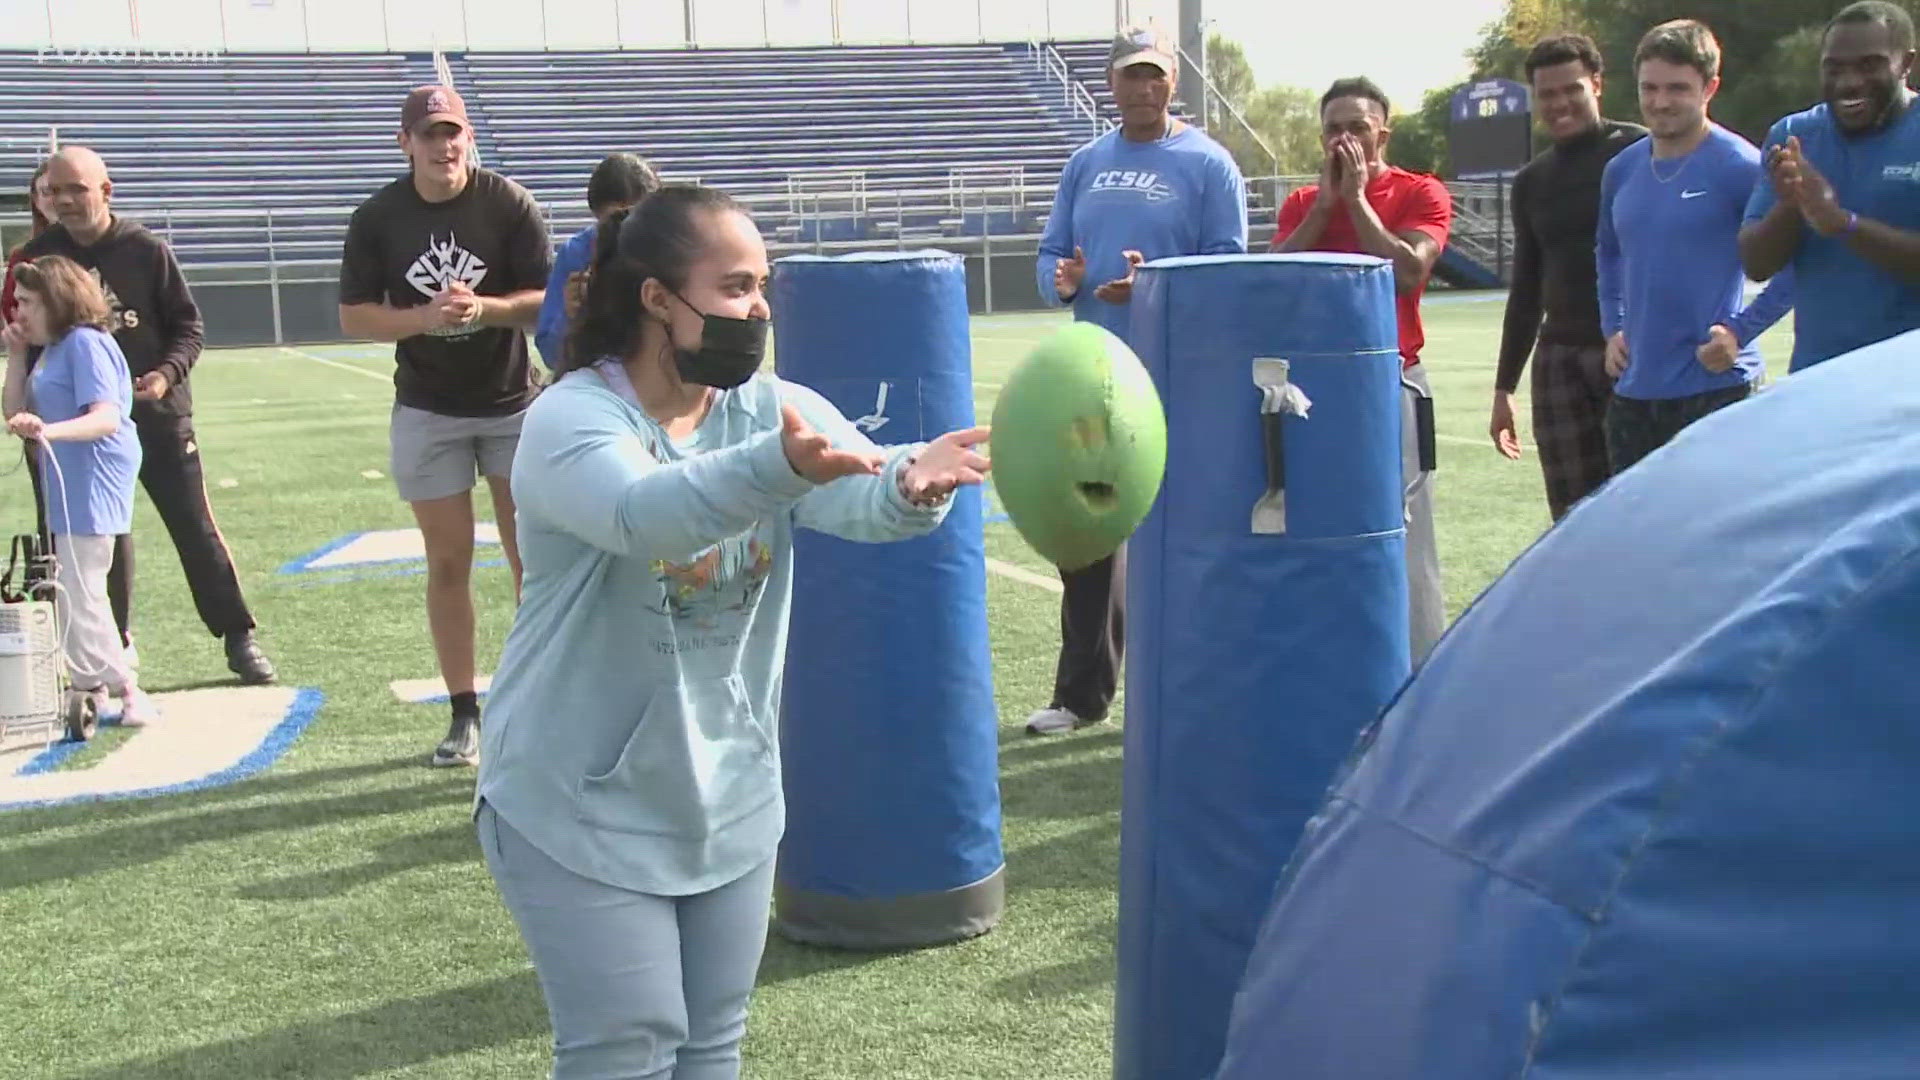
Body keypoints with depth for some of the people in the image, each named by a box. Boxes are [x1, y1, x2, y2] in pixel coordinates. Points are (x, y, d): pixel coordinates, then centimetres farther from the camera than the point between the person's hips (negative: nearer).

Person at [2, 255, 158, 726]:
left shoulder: (85, 343, -13)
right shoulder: (52, 350, 17)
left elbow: (107, 417, -25)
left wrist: (48, 430, -41)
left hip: (92, 487, -10)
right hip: (68, 487, 10)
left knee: (78, 594, -11)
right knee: (71, 593, 15)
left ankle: (128, 693, -7)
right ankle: (93, 688, 22)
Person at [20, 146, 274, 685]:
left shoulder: (146, 250, -5)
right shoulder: (40, 255, 0)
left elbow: (188, 323, 0)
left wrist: (168, 373, -15)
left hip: (159, 415, -2)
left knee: (195, 527, 2)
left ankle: (239, 638, 9)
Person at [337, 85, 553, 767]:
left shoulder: (509, 204, -7)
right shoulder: (378, 218, -3)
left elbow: (547, 299, -7)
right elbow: (354, 316, -2)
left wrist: (484, 308, -26)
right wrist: (423, 317, -21)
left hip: (512, 404, -1)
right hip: (427, 411, 1)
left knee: (533, 554, 1)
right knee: (448, 561, 5)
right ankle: (465, 712, 13)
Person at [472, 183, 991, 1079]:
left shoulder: (773, 407, -4)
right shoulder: (572, 418, -19)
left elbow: (857, 495, -23)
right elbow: (644, 512, -41)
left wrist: (911, 485, -48)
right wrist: (776, 466, -60)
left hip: (728, 800, 5)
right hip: (585, 810, -5)